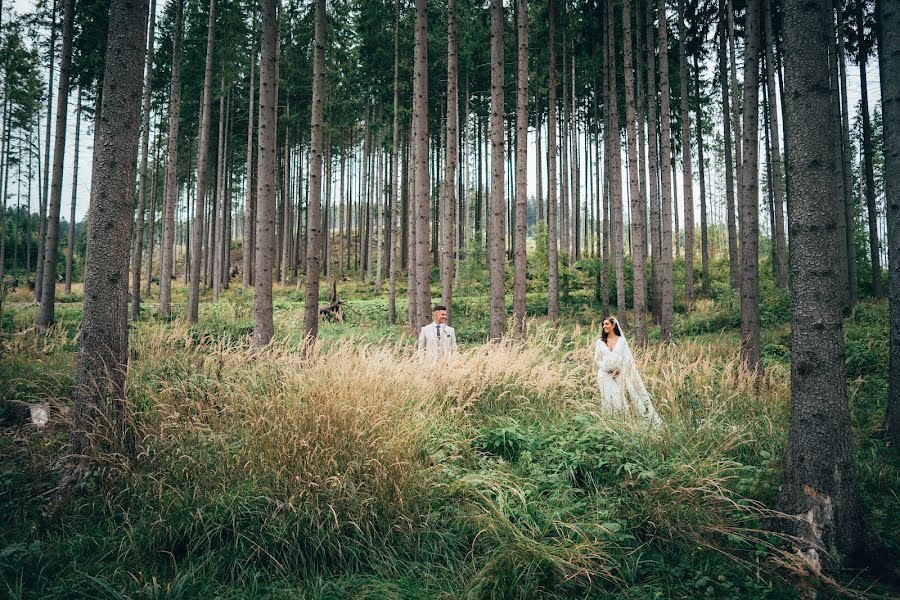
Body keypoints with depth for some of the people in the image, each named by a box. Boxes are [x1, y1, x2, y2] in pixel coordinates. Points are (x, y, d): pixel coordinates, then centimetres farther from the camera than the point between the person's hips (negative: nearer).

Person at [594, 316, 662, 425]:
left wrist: (616, 370, -10)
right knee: (608, 400, -7)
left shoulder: (621, 340, 4)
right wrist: (608, 370, -8)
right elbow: (597, 359, 5)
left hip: (618, 375, -1)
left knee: (618, 399, -6)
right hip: (605, 375, 1)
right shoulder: (600, 342, 7)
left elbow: (627, 359, 0)